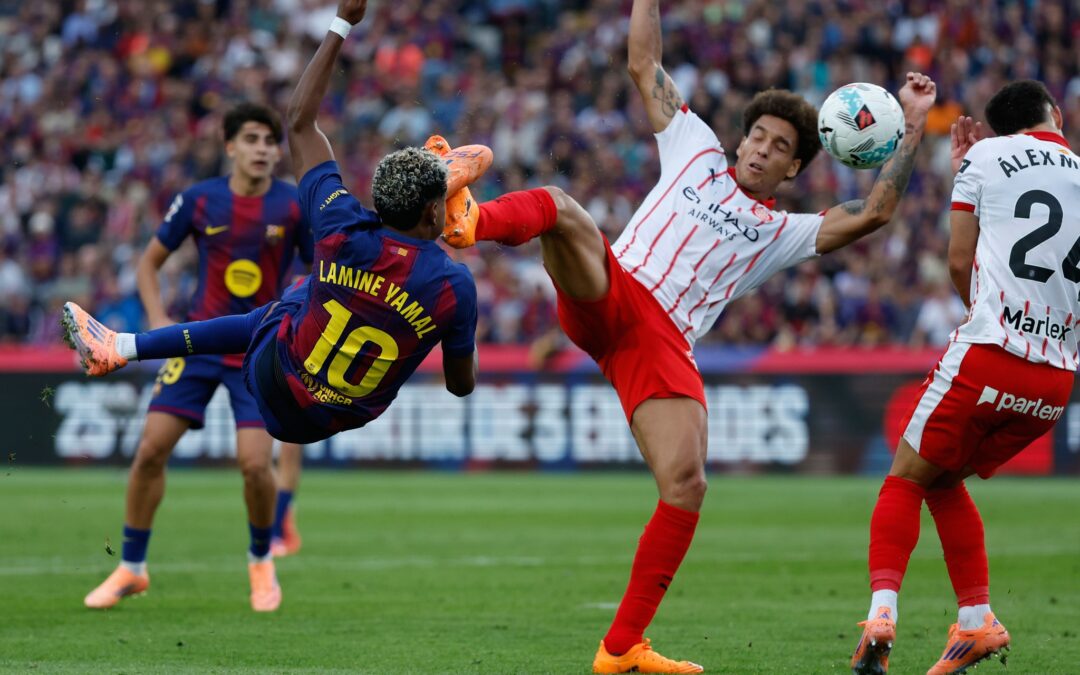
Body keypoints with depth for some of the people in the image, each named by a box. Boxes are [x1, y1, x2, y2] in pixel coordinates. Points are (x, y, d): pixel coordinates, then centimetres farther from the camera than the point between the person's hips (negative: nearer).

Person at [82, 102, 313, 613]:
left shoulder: (295, 207, -8)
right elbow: (150, 261, 9)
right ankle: (131, 567, 10)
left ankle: (261, 560, 14)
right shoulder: (199, 200, -3)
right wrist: (158, 320, -4)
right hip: (200, 340, 2)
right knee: (151, 450, -6)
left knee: (254, 463, -15)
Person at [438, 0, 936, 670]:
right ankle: (471, 224, -67)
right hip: (606, 294, -1)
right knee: (561, 207, -32)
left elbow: (871, 214, 15)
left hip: (663, 343, 1)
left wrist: (914, 124, 14)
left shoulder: (785, 233, 25)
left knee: (687, 485, -17)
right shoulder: (697, 151, 25)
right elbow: (645, 65, 25)